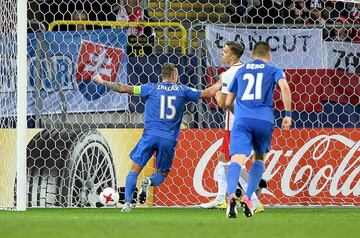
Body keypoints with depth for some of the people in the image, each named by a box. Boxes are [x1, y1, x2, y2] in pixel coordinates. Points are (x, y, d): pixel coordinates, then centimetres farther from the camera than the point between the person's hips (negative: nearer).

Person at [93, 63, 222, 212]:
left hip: (150, 135, -1)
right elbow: (207, 94, 15)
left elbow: (125, 89, 4)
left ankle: (127, 202, -12)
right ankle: (149, 182, -19)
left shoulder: (152, 88, 6)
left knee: (135, 169, 5)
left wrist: (103, 82, 13)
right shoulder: (182, 90, 9)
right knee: (162, 174, 15)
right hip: (169, 139, 1)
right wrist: (219, 84, 33)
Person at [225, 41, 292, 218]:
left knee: (237, 159, -15)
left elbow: (228, 102, 27)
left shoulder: (241, 71, 25)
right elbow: (284, 87, -6)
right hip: (264, 120, 0)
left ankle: (231, 195, -43)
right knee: (259, 158, 22)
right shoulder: (273, 70, 16)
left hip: (241, 119, 0)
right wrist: (288, 115, -3)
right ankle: (248, 198, 6)